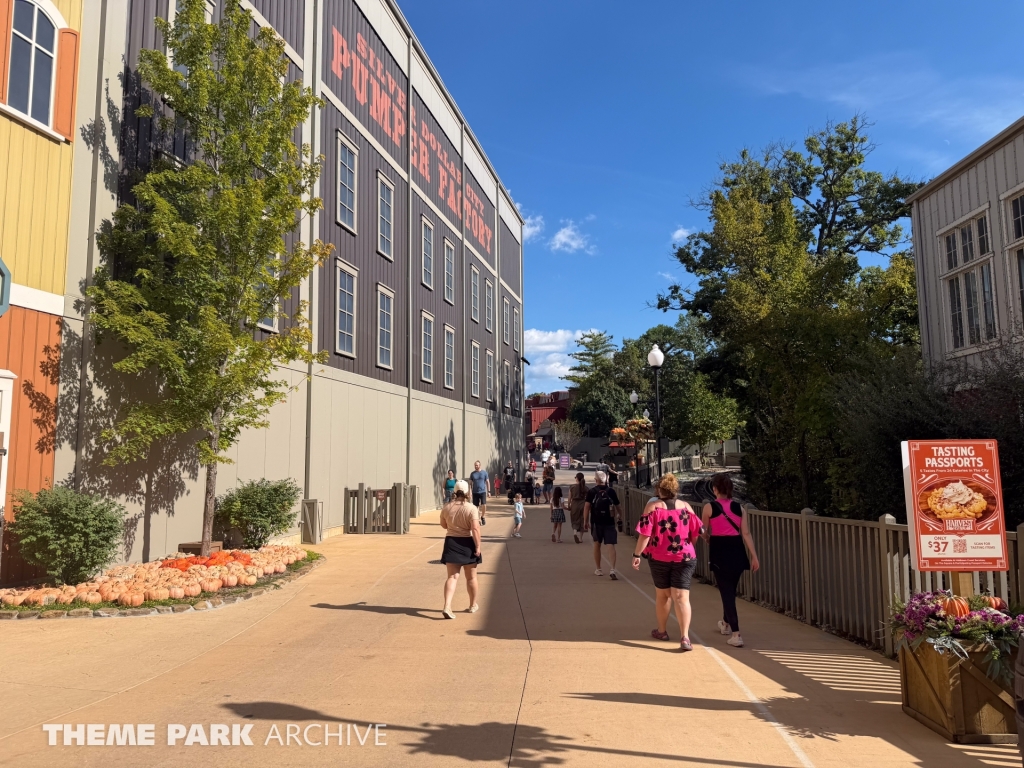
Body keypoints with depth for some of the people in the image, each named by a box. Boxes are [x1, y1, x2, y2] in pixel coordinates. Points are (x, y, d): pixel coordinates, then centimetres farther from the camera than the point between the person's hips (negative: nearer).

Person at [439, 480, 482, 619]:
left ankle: (447, 606, -13)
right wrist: (478, 546, -14)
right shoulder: (471, 508, -13)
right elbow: (475, 529, -19)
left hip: (451, 542, 3)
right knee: (471, 577, 14)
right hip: (467, 543, -3)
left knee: (452, 576, 3)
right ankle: (473, 605, 29)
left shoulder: (447, 507, -1)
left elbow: (443, 525, 13)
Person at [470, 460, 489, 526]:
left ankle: (483, 517, 11)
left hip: (483, 491, -2)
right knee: (476, 507, 3)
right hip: (475, 492, 2)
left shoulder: (484, 472, 0)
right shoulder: (472, 473, 4)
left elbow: (487, 482, 3)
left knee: (484, 505, -13)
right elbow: (470, 483, 7)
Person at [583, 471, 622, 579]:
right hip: (609, 522, 0)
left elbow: (587, 506, -8)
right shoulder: (611, 491, 4)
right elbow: (617, 506, 13)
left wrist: (585, 521, -2)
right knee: (610, 545, -3)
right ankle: (612, 569, -19)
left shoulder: (591, 492, -1)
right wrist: (620, 515, 32)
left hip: (596, 522, 0)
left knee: (597, 544, 15)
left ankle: (598, 570, 21)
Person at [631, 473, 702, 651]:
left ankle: (662, 631, 31)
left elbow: (645, 534, -13)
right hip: (684, 557, 1)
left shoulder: (653, 506, -7)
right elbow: (696, 533, 6)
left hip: (659, 558, -1)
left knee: (662, 594, 17)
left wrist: (637, 554, -5)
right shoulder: (685, 506, 1)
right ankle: (685, 637, -14)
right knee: (681, 597, -3)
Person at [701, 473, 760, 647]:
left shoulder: (709, 507, -6)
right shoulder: (739, 507, 2)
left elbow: (704, 532, 6)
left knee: (726, 591, -1)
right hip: (736, 550, 4)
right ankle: (726, 623, 39)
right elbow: (746, 533, -2)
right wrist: (754, 556, 0)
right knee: (730, 589, 21)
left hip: (719, 550, -4)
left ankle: (736, 634, -8)